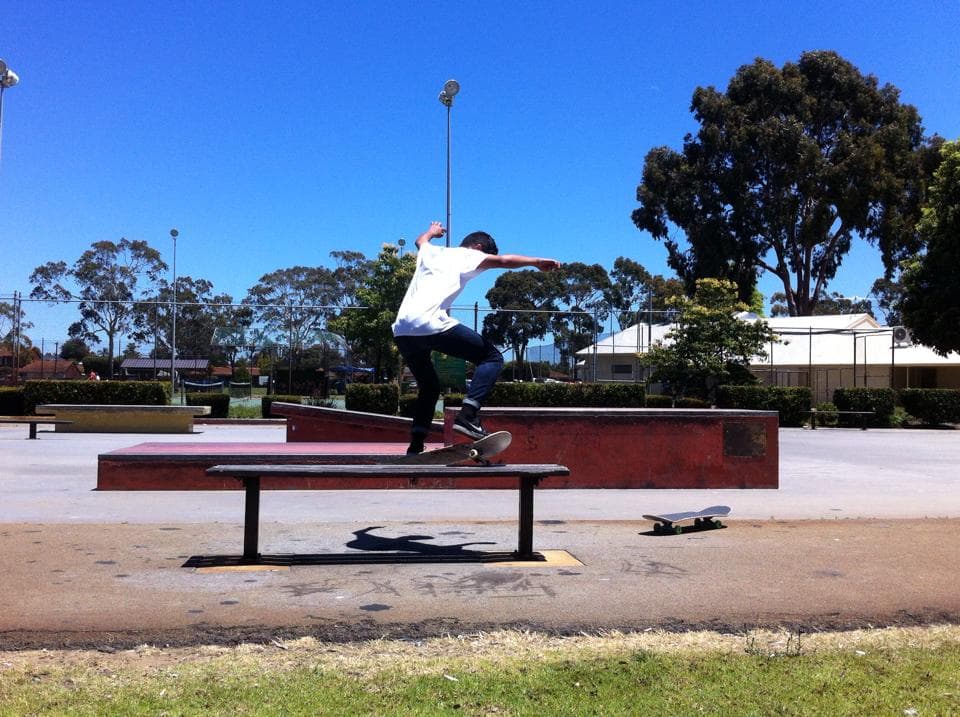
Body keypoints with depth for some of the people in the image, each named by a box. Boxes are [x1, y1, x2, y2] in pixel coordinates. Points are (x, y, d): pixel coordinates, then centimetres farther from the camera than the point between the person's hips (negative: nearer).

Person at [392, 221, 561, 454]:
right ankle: (468, 415, -15)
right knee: (492, 357, 2)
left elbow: (421, 240, 55)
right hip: (430, 324, -7)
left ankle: (415, 446, 13)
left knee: (429, 387, 24)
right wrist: (537, 262, -12)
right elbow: (502, 260, -6)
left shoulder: (431, 251, 31)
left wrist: (432, 231, 75)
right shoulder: (467, 255, 12)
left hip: (401, 330, 7)